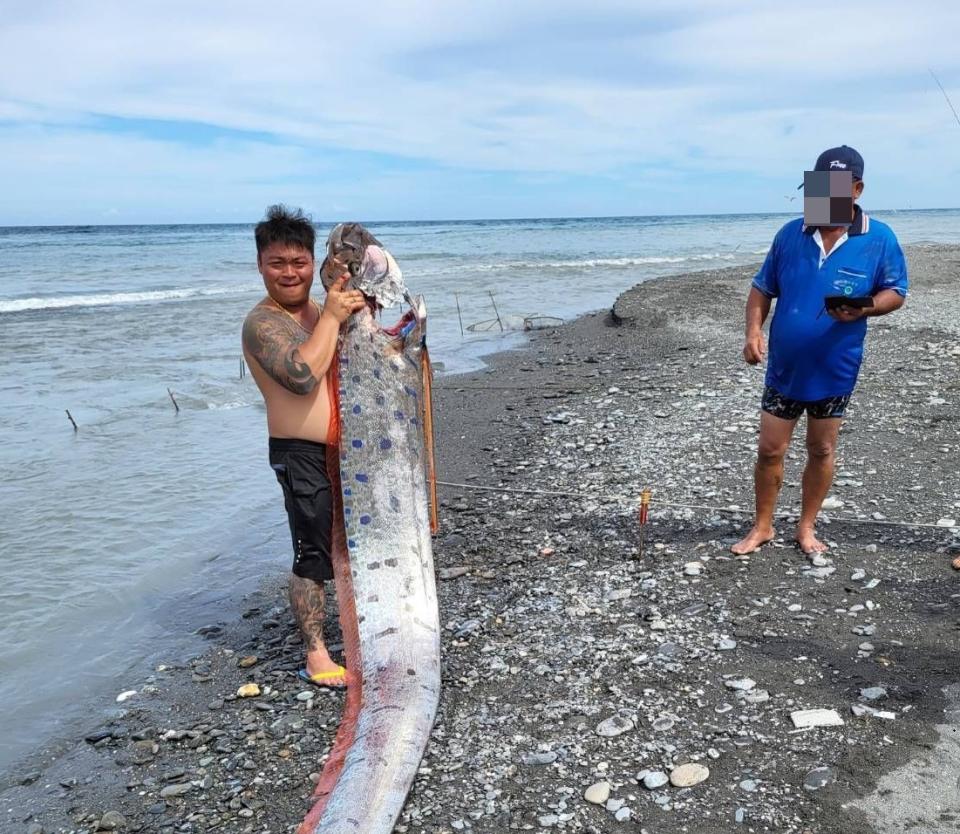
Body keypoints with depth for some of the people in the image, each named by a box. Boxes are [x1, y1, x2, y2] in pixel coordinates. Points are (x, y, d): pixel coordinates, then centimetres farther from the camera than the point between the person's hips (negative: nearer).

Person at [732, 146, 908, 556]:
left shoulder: (880, 239, -7)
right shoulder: (790, 234, -2)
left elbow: (896, 292, 0)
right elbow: (762, 288, 5)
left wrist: (863, 309, -21)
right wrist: (753, 332, -12)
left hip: (834, 369, -1)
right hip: (784, 366, 1)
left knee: (822, 452, 12)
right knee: (769, 450, 5)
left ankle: (806, 528, 29)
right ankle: (762, 526, 22)